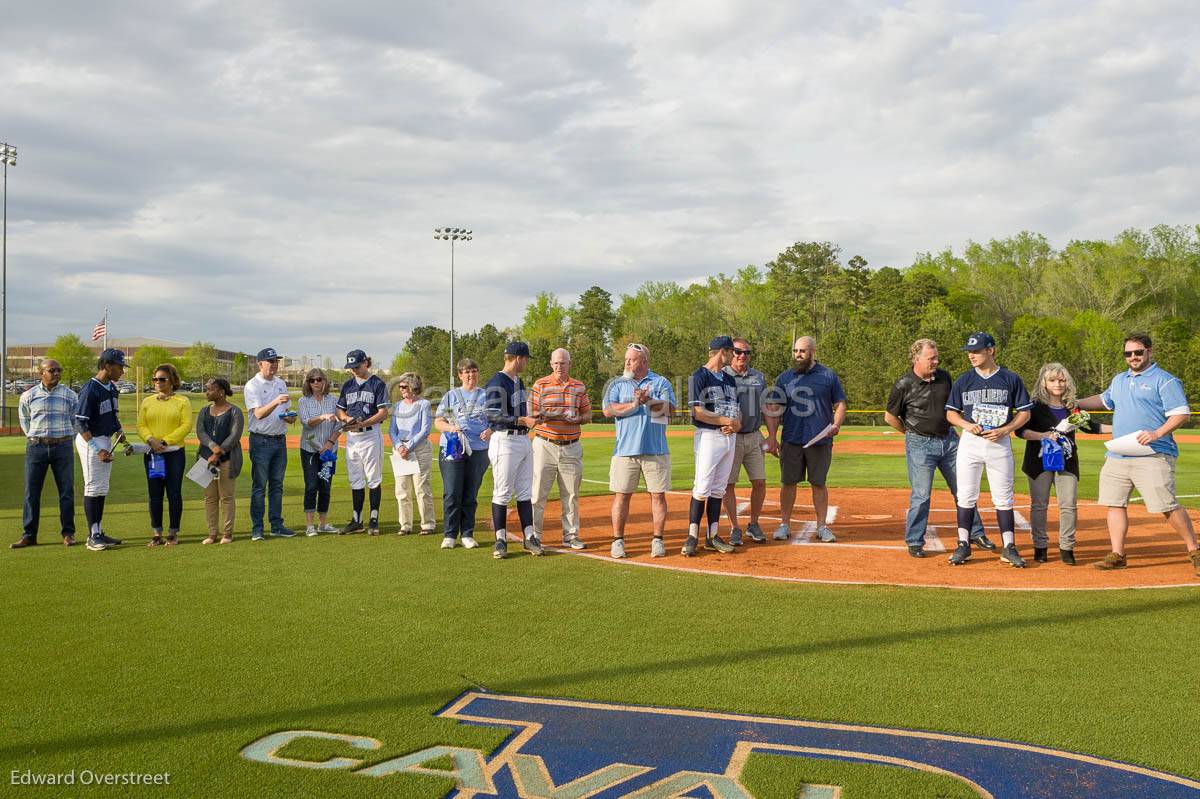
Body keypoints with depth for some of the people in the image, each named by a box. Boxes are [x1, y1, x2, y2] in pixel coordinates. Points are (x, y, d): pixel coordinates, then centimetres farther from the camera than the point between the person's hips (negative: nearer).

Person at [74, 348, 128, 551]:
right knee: (93, 488, -4)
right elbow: (80, 423, -20)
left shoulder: (112, 388, 9)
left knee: (102, 489, 12)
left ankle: (98, 533, 19)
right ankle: (93, 536, 1)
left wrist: (119, 430, 6)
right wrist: (97, 449, -25)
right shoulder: (90, 389, -18)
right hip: (91, 441, -9)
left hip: (107, 441, 9)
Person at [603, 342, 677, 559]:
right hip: (625, 450, 1)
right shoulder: (617, 384, 11)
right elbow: (608, 410, -4)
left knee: (658, 495, 2)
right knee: (621, 495, 1)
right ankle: (618, 540, 9)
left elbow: (670, 408, -8)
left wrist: (650, 401, -23)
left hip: (655, 450, -1)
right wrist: (633, 405, -16)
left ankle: (657, 540, 11)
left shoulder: (661, 383, 7)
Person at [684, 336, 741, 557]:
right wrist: (729, 421, -14)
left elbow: (737, 408, 17)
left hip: (730, 437, 7)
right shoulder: (699, 377, -7)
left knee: (719, 489, 9)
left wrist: (737, 424, -5)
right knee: (702, 488, -9)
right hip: (708, 437, -7)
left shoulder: (729, 379, 17)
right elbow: (699, 412, -16)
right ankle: (692, 536, -2)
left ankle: (712, 536, 13)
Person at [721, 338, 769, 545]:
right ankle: (734, 529, 8)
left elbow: (766, 408, 14)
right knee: (729, 484, -1)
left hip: (754, 437, 4)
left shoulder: (759, 377, 12)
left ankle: (754, 525, 19)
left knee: (760, 483, 3)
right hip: (730, 437, -4)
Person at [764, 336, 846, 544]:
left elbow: (840, 404, 7)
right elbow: (773, 409, 7)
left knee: (819, 483, 5)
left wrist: (836, 425, -12)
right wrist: (772, 437, -1)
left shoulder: (829, 376, 6)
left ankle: (822, 526, 13)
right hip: (791, 441, 1)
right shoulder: (784, 378, 9)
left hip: (820, 440, -1)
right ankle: (785, 525, 12)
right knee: (788, 482, 3)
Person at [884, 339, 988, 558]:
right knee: (921, 495, -4)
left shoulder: (944, 377, 4)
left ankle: (976, 533, 24)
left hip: (949, 439, 5)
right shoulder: (904, 384, -11)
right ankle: (914, 542, 9)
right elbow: (890, 417, -3)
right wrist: (912, 433, 1)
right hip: (920, 445, -5)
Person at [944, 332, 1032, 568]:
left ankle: (1009, 547, 11)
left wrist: (1005, 430, -12)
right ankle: (964, 545, 12)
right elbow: (951, 413, 9)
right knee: (966, 496, 3)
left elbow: (1024, 412, 3)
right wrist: (966, 424, -11)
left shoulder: (1011, 379, 1)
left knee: (1003, 497, 3)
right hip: (970, 442, 1)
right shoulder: (963, 380, 5)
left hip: (1000, 443, -1)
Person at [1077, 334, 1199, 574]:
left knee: (1167, 507, -9)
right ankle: (1117, 555, 11)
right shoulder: (1119, 380, 19)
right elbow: (1104, 400, 36)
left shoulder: (1165, 381, -4)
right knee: (1115, 504, 5)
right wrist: (1076, 404, 22)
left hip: (1152, 457, -7)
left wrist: (1157, 433, -23)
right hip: (1117, 457, 7)